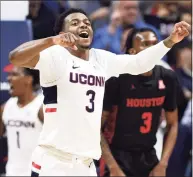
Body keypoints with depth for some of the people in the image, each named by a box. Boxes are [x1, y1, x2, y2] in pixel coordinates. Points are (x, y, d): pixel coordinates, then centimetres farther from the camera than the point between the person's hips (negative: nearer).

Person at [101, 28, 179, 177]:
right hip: (119, 156, -5)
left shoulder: (167, 78, -2)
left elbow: (173, 124, 9)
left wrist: (163, 164, -1)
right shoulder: (117, 79, -15)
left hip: (148, 157, 5)